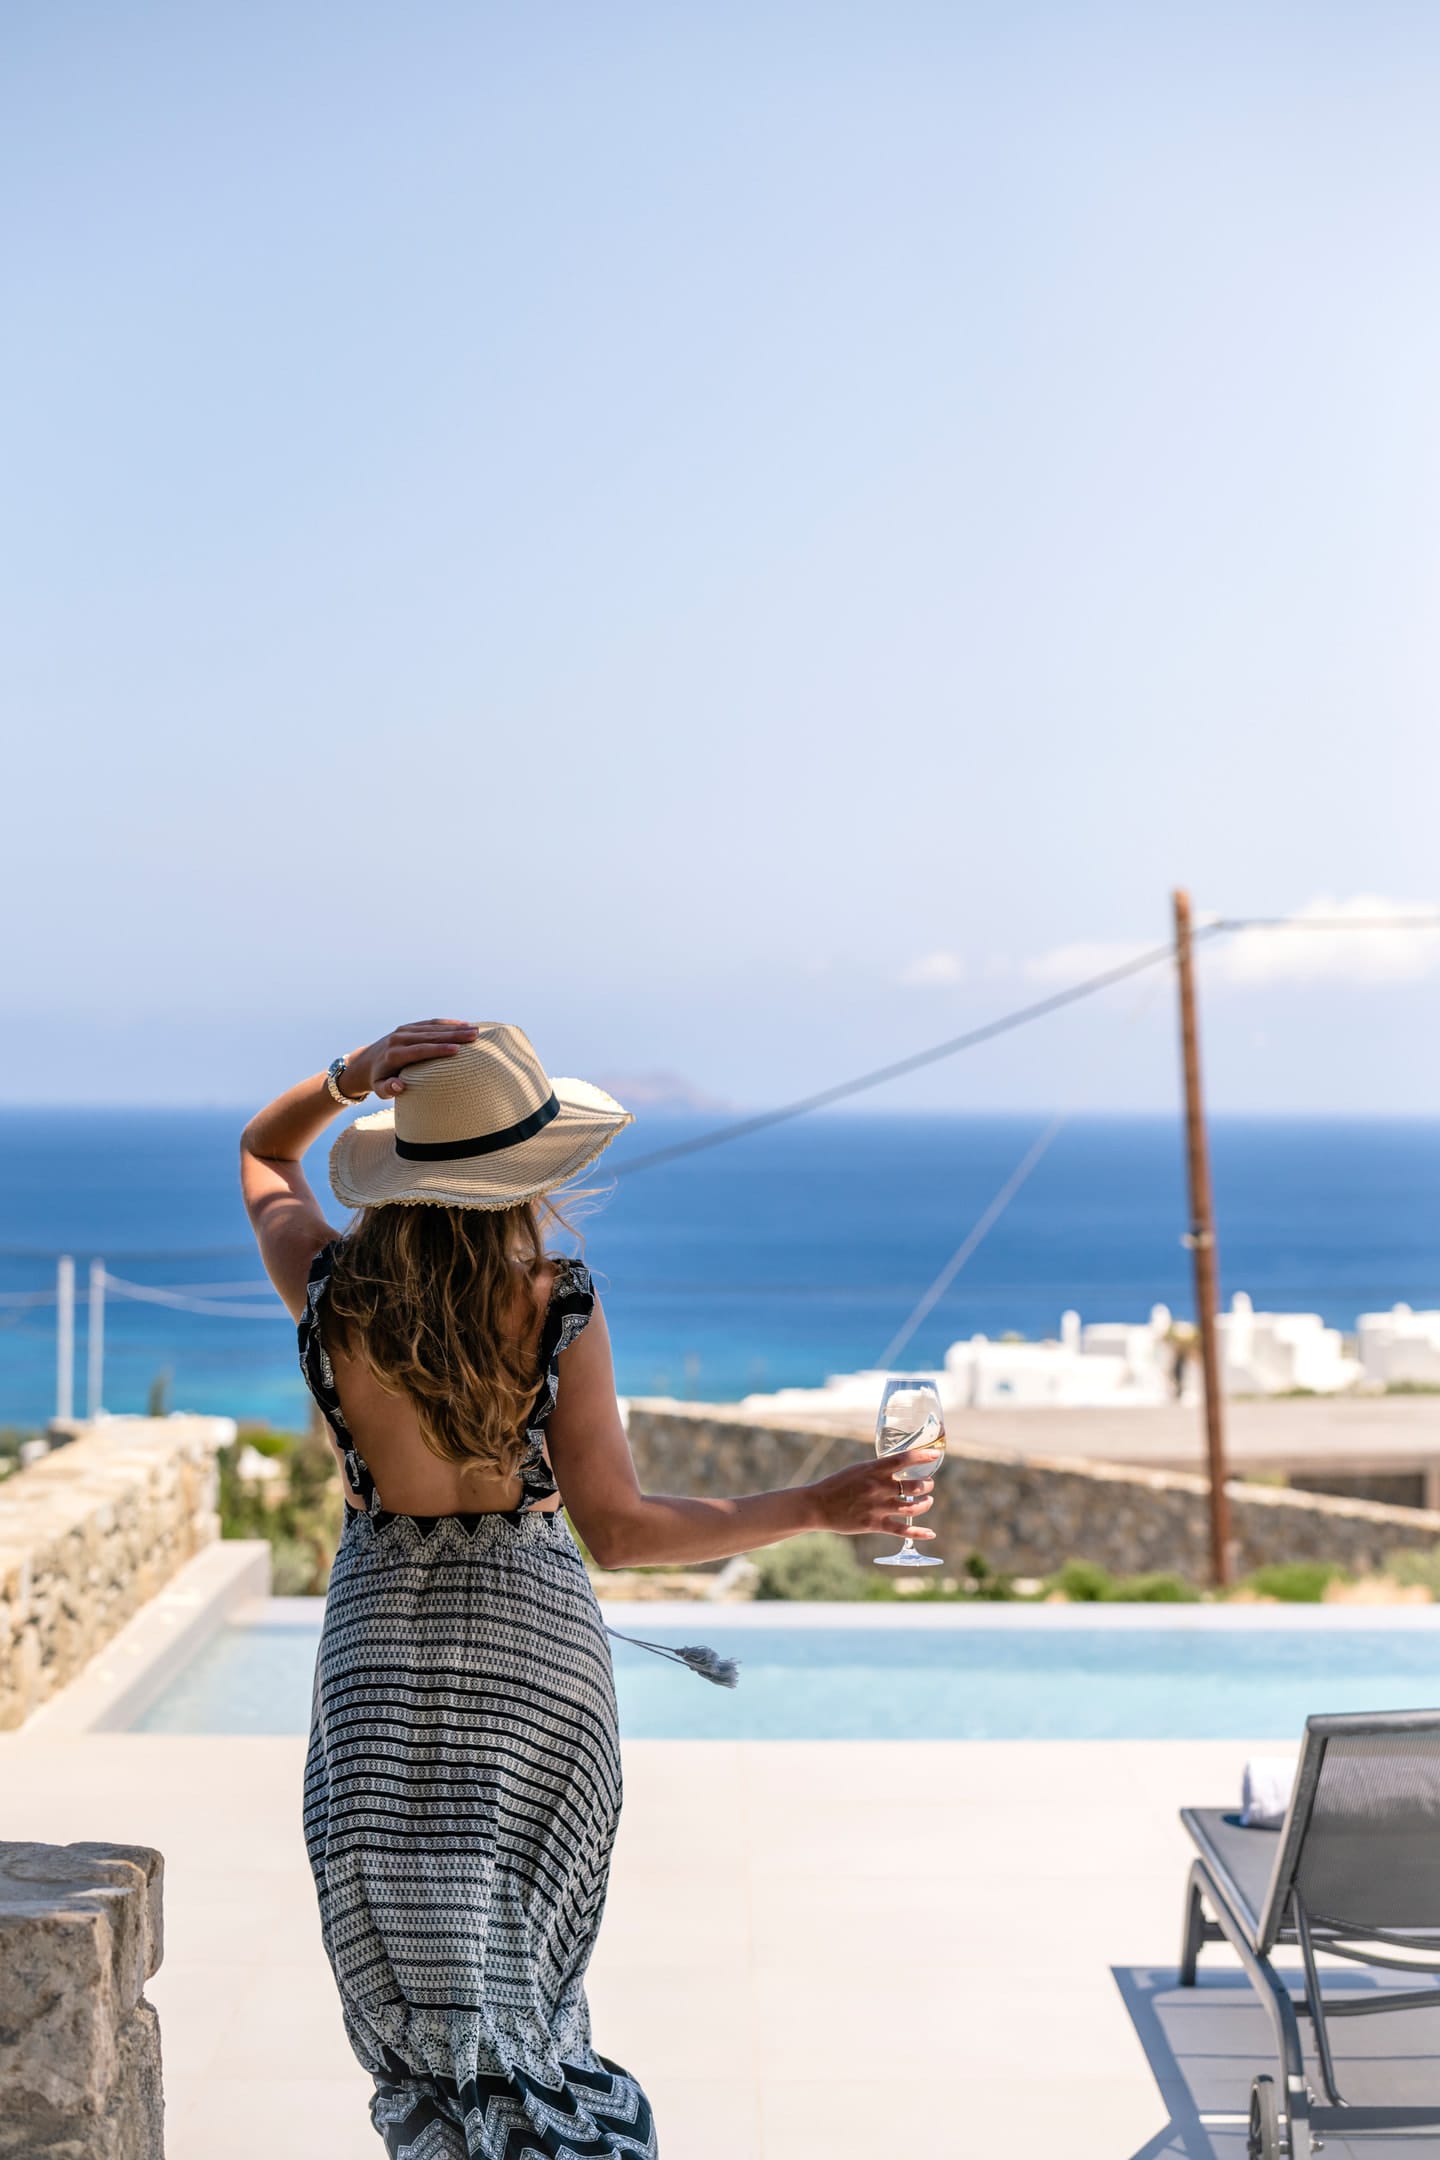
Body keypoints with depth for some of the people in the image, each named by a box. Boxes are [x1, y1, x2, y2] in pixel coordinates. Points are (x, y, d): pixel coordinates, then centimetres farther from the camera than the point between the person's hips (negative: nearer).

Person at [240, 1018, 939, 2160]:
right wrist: (821, 1507, -11)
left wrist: (351, 1077, -7)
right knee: (527, 1958, 20)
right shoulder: (556, 1304, -17)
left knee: (421, 1983, 12)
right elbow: (618, 1529, -16)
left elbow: (262, 1152, 12)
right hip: (535, 1634, -1)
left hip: (382, 1633, 1)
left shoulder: (332, 1287, -10)